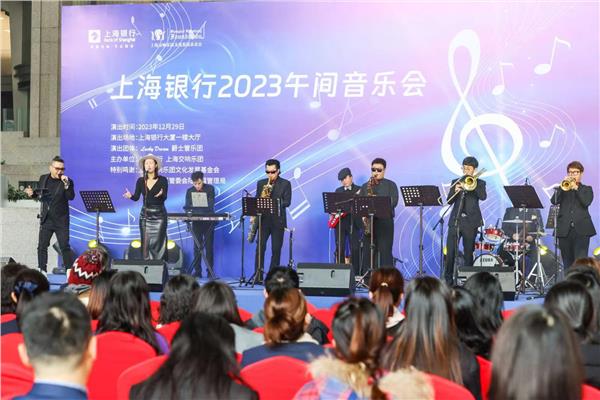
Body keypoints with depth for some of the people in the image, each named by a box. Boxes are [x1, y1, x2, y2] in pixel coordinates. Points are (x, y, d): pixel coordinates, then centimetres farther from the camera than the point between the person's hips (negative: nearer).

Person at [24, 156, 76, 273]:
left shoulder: (67, 181, -5)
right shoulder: (43, 179, 7)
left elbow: (71, 197, -19)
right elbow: (39, 194, 19)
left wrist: (66, 184, -30)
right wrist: (32, 193, -1)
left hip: (61, 221, -4)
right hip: (46, 219, 4)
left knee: (65, 247, -4)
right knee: (42, 246, 6)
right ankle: (42, 270, 14)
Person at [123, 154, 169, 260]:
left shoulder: (162, 180, -5)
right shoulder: (141, 181, 4)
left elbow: (165, 198, -11)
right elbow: (136, 197, 0)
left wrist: (161, 194, -34)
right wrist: (130, 196, -22)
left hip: (159, 214, -3)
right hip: (145, 214, 3)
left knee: (158, 242, -4)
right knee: (146, 242, 2)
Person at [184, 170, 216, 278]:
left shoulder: (210, 189, -2)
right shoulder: (190, 191, 5)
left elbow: (211, 205, -11)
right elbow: (187, 207, 3)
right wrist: (188, 213, -20)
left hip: (208, 221, -2)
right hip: (196, 222, 2)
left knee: (209, 247, -1)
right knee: (197, 247, 1)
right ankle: (197, 271, 4)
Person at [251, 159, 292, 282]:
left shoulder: (285, 184, 2)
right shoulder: (261, 183, 12)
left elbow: (287, 202, -5)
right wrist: (253, 215, 0)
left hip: (278, 221, -2)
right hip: (263, 220, 2)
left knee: (276, 249, 0)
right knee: (260, 248, -5)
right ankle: (258, 276, -3)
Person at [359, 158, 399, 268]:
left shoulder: (391, 185, 7)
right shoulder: (365, 186, 18)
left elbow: (393, 202, -7)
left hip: (385, 221, -3)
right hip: (369, 221, 4)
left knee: (385, 251, -8)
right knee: (369, 252, 2)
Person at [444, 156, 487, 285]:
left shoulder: (479, 183, 8)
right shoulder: (456, 182, 13)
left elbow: (483, 197, -11)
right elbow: (449, 201, 6)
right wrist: (455, 191, -13)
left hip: (470, 221, -1)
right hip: (455, 220, 2)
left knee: (468, 252, 1)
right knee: (450, 251, -5)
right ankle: (448, 279, -1)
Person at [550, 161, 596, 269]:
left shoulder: (587, 189, 13)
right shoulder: (562, 189, 16)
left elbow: (586, 202, -8)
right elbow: (554, 201, -3)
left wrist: (576, 188, -9)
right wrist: (562, 186, -12)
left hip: (581, 229, -2)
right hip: (565, 230, 2)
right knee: (567, 262, 4)